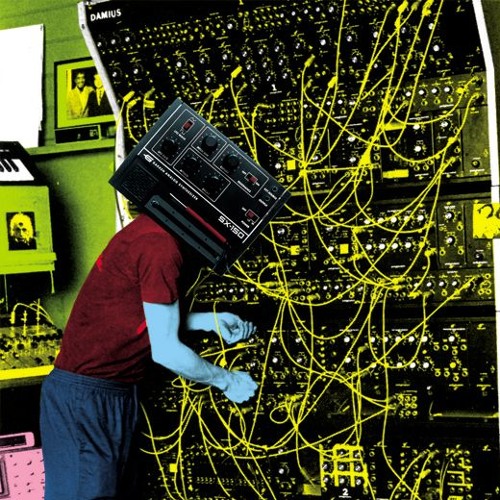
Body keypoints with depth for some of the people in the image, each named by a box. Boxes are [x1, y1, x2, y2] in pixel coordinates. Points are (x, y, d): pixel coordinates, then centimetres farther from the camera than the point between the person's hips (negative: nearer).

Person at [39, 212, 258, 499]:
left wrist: (210, 321, 10)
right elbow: (165, 351, -18)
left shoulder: (152, 228, 7)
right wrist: (226, 380, -3)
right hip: (86, 397, -10)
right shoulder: (161, 245, -22)